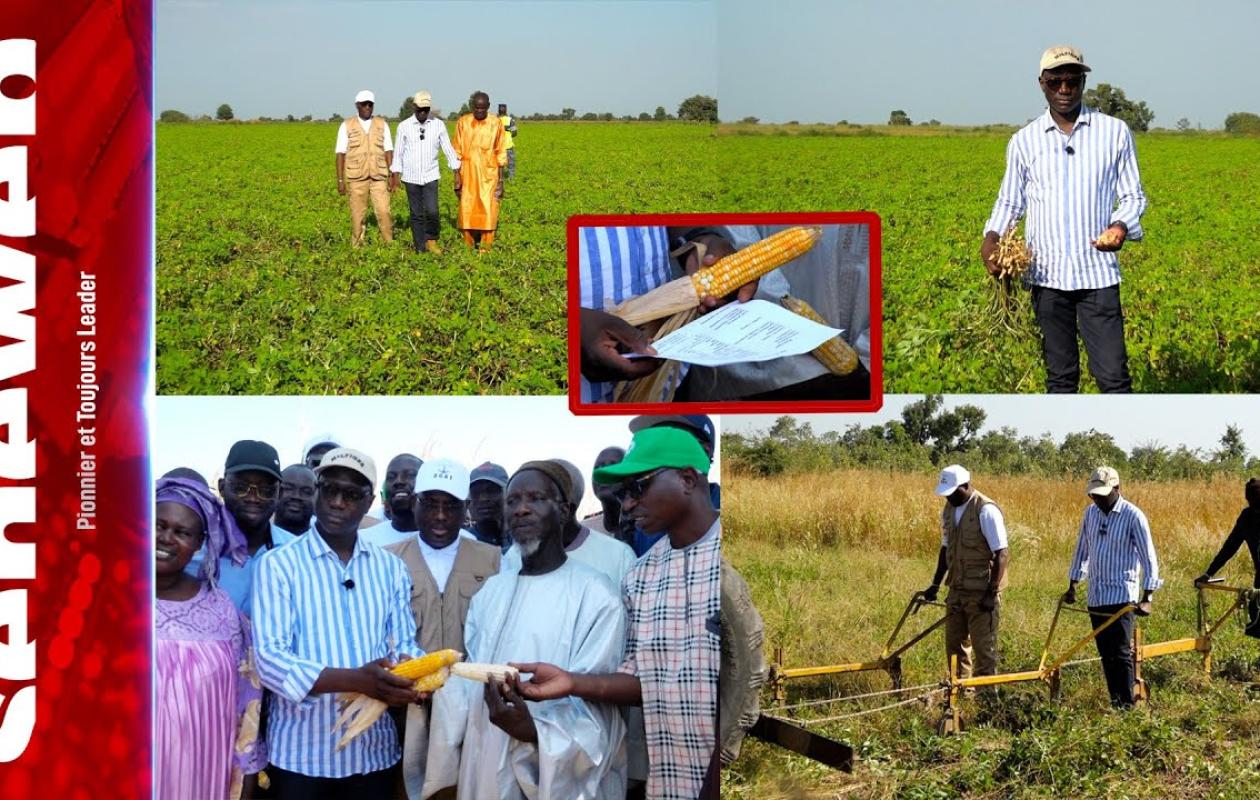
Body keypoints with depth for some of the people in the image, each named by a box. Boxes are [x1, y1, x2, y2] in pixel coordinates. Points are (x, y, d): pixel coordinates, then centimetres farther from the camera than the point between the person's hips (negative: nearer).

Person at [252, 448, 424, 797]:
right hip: (300, 755, -3)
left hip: (374, 753, 3)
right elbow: (269, 658, -14)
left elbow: (404, 645, 6)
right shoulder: (279, 565, -4)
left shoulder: (391, 568, 8)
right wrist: (356, 679, -27)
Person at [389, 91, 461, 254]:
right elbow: (398, 153, 4)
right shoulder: (404, 126, -2)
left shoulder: (438, 125, 0)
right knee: (416, 215, 4)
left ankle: (431, 241, 10)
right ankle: (420, 249, 13)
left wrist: (457, 173, 0)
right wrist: (394, 177, 2)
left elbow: (448, 149, 3)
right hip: (411, 178, 0)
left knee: (432, 211, -13)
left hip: (430, 176, 0)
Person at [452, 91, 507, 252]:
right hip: (468, 175, 1)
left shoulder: (495, 124, -1)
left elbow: (500, 154, 3)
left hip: (488, 176, -1)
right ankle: (469, 247, 12)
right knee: (467, 210, 2)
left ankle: (485, 249, -1)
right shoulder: (463, 122, 1)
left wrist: (501, 179, 0)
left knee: (488, 211, -5)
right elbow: (457, 152, 4)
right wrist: (457, 176, -1)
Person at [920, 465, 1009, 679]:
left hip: (982, 593, -8)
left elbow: (1001, 554, -17)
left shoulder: (986, 510, -16)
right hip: (957, 590, 8)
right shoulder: (948, 510, 7)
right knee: (954, 643, 14)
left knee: (984, 645, -1)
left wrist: (992, 593, -19)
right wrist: (936, 584, 16)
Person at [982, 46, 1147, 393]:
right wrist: (991, 236, -7)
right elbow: (1009, 201, 14)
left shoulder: (1115, 132, 3)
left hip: (1097, 273, -2)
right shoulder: (1024, 141, 7)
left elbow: (1133, 196, 9)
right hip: (1047, 274, 2)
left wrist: (1122, 226, -14)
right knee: (1060, 376, 9)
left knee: (1113, 376, -5)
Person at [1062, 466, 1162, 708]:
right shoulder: (1091, 512, 8)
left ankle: (1127, 704, -5)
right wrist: (1072, 586, 18)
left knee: (1121, 652, -9)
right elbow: (1081, 549, 18)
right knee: (1105, 653, 9)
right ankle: (1114, 700, 17)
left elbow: (1148, 559, -12)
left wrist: (1146, 598, -17)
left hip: (1121, 596, -6)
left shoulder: (1133, 516, -11)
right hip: (1095, 596, 6)